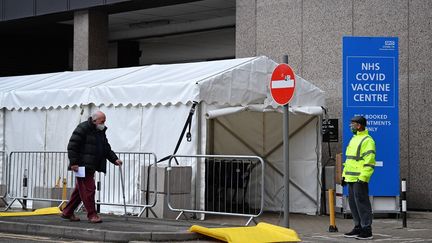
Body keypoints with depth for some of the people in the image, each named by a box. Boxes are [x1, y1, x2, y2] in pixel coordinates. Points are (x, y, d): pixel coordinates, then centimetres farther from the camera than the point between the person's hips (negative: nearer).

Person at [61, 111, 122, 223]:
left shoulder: (101, 132, 18)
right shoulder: (83, 128, -10)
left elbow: (107, 149, 22)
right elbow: (72, 146, -14)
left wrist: (115, 159, 7)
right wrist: (73, 162, -19)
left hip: (91, 166, 9)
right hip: (82, 166, -9)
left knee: (80, 190, 13)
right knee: (88, 189, -11)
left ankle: (67, 213, 21)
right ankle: (92, 215, -7)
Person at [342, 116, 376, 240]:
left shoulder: (367, 140, -11)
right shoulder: (354, 139, 20)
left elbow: (369, 161, -18)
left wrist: (362, 178, -23)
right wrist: (344, 174, 22)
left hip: (360, 179, -10)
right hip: (351, 178, 10)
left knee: (362, 203, -8)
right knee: (353, 203, 13)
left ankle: (367, 231, -4)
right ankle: (358, 227, 21)